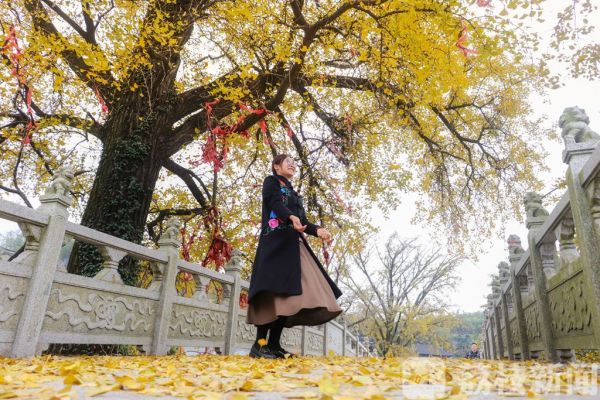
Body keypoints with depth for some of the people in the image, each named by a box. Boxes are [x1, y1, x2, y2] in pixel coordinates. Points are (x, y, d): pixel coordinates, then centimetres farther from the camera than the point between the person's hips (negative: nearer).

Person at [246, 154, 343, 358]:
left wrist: (317, 230, 0)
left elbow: (302, 221, 21)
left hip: (294, 244, 8)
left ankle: (274, 344, -2)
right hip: (276, 241, -7)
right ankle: (259, 344, -16)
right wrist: (292, 217, -34)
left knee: (290, 293, -3)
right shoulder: (271, 182, 9)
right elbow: (275, 204, -13)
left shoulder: (293, 193, 30)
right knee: (275, 291, -17)